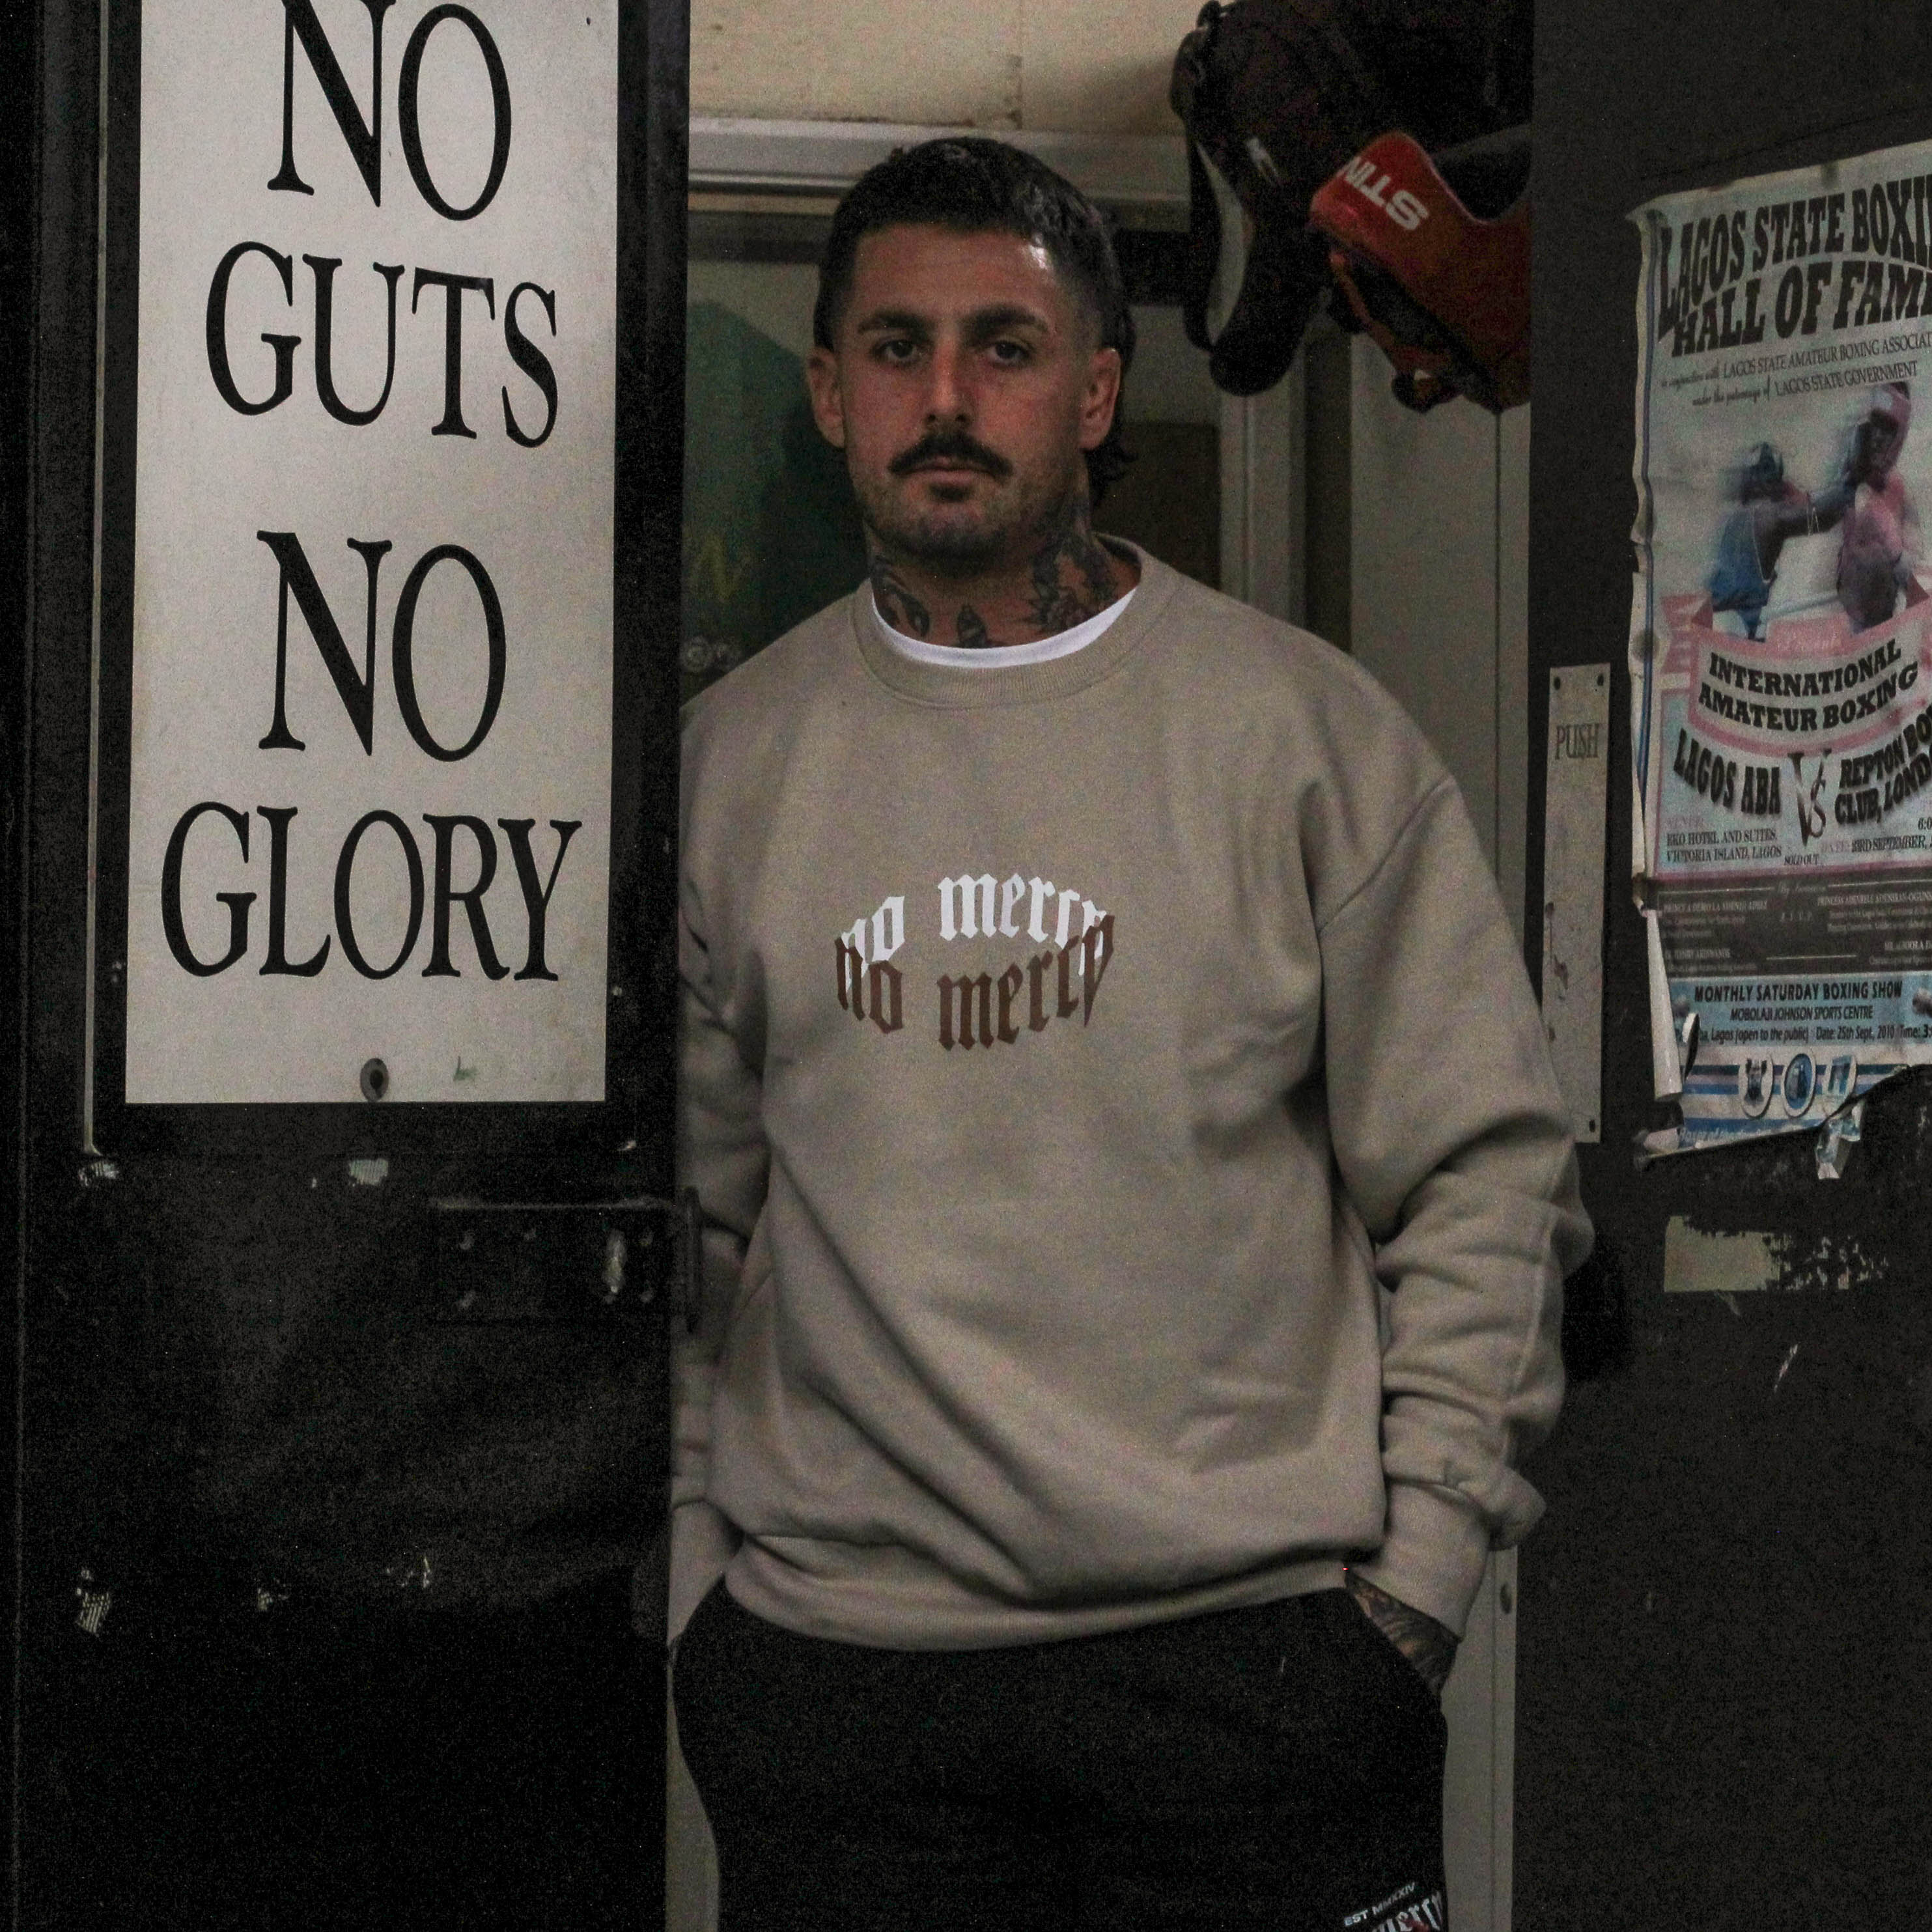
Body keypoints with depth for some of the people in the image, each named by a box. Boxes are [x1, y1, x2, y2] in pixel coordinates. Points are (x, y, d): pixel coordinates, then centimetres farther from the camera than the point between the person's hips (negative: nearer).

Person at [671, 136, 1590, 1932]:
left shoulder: (1302, 726, 2)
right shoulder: (726, 760, 8)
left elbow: (1482, 1175, 2)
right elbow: (671, 1225, 12)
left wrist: (1419, 1566, -4)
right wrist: (688, 1576, 6)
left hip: (1256, 1645, -1)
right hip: (835, 1652, 2)